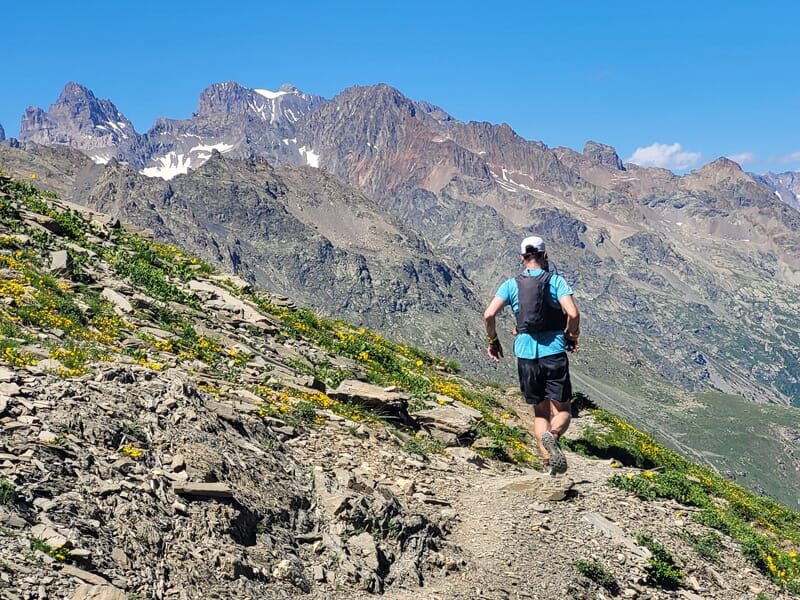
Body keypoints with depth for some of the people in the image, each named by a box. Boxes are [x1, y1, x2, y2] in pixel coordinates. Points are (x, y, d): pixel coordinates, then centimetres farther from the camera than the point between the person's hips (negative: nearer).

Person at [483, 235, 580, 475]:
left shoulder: (511, 284, 5)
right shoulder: (556, 280, 0)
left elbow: (489, 315, -6)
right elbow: (573, 314, -13)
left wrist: (493, 341, 9)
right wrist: (571, 337, 6)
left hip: (526, 354, 2)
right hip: (554, 353, -2)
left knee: (540, 412, 16)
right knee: (562, 410, 6)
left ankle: (548, 463, 8)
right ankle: (552, 436, -26)